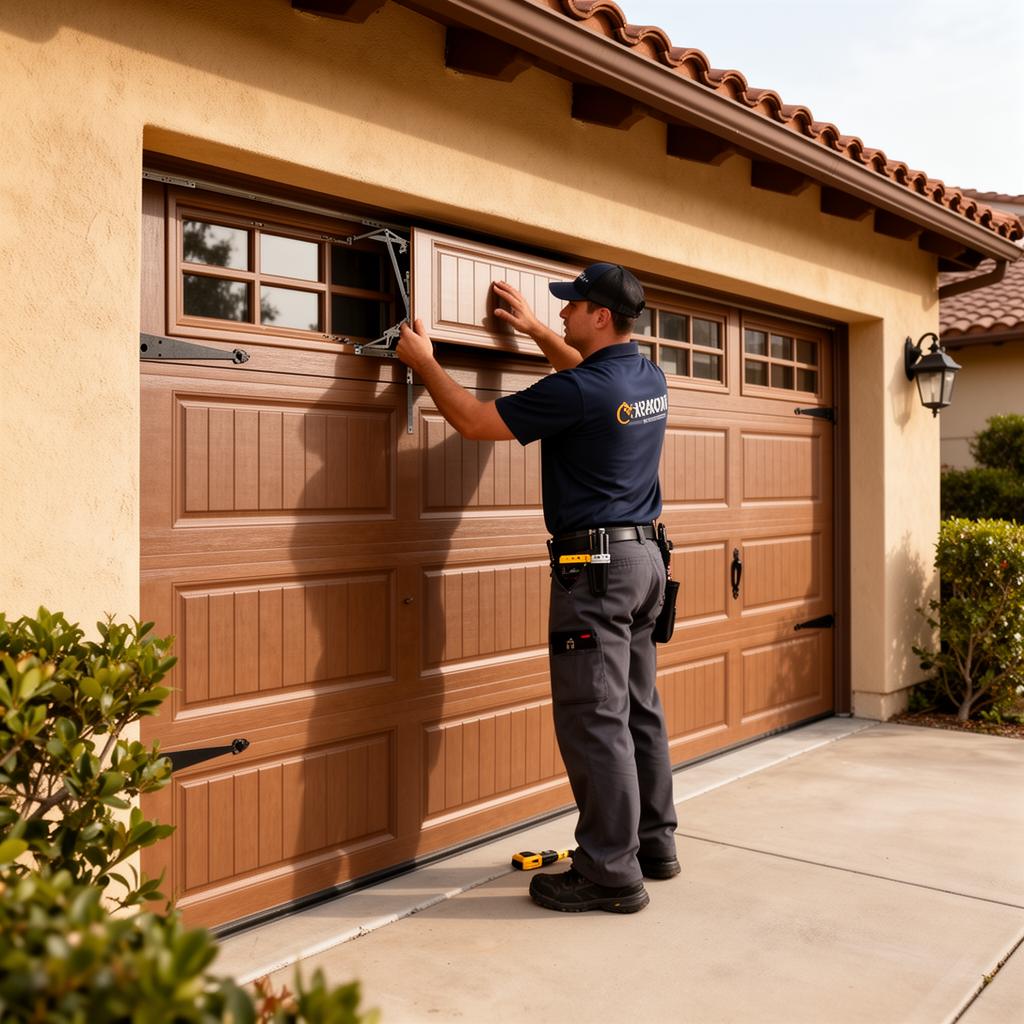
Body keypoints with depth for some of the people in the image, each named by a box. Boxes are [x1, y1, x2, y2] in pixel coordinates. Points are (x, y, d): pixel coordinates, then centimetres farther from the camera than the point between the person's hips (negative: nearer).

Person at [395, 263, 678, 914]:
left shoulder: (578, 393, -17)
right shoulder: (650, 380, 9)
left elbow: (476, 422, -9)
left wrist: (424, 361, 4)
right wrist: (534, 329, 36)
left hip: (596, 562, -9)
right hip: (645, 555, 9)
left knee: (595, 720, -4)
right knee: (639, 709, 16)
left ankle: (611, 874, 3)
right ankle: (655, 843, 27)